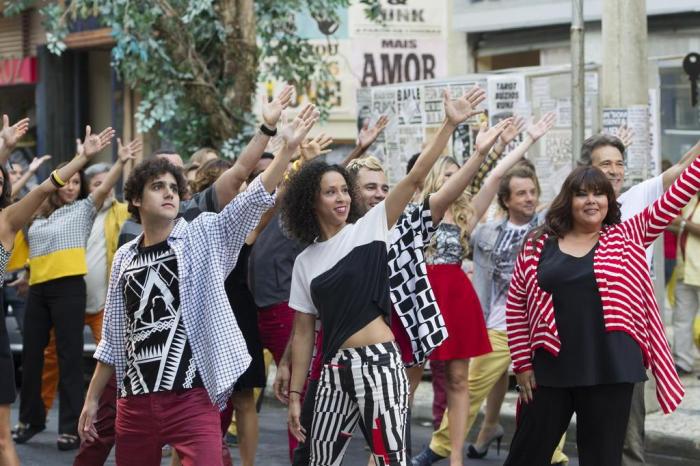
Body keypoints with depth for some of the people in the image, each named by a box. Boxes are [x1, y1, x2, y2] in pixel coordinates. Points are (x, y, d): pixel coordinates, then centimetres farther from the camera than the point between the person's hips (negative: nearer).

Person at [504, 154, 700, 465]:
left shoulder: (626, 237, 6)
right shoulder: (539, 246, 4)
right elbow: (516, 306, 6)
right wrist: (522, 364, 2)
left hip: (610, 369, 0)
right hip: (552, 369, 0)